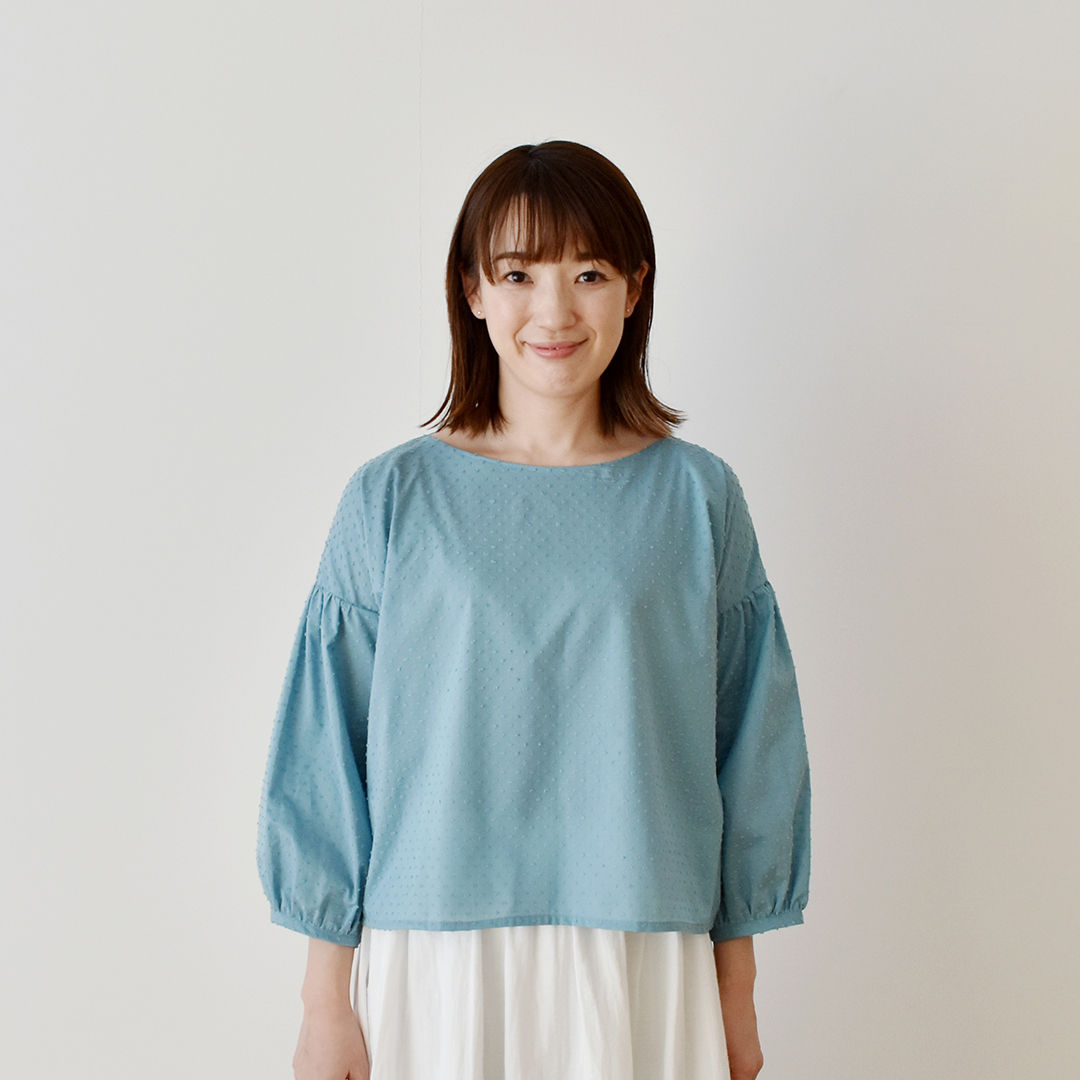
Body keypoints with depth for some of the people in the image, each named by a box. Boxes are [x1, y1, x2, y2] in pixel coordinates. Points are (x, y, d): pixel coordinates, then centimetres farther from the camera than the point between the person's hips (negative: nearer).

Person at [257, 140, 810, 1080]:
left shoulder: (697, 498, 0)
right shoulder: (392, 499, -3)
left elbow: (749, 746, 5)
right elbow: (326, 748, 1)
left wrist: (737, 989, 6)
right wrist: (326, 1000, 1)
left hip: (645, 959, 1)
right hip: (435, 953, 0)